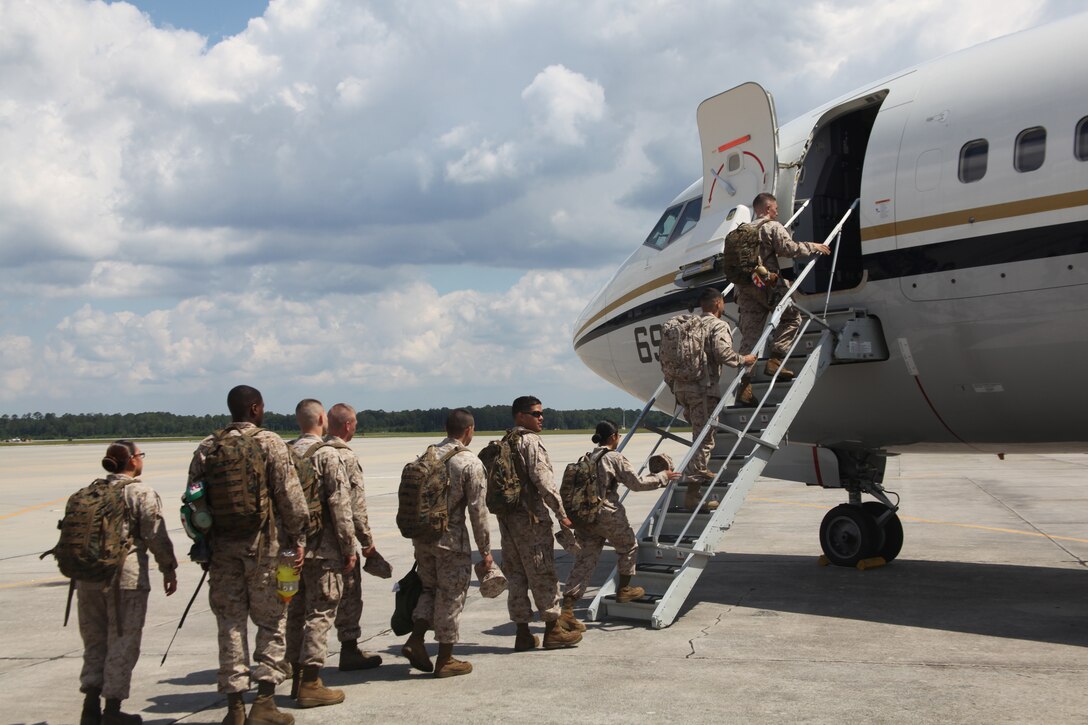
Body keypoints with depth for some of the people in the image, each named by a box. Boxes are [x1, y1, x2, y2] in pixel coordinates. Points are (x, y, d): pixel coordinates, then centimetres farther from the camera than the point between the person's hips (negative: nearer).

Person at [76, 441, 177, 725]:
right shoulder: (142, 493, -6)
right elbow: (156, 536, -9)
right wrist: (169, 569, 1)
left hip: (88, 576, 6)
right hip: (126, 577, -6)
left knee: (95, 641, 15)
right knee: (122, 643, 3)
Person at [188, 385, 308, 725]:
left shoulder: (207, 448, 7)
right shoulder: (269, 443, -6)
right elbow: (289, 495, -9)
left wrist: (204, 543, 15)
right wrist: (298, 538, -1)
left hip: (222, 546, 4)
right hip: (264, 544, -4)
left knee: (230, 624, 9)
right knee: (271, 622, 7)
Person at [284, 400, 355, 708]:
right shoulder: (327, 455, -12)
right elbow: (340, 506, -15)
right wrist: (349, 548, -9)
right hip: (322, 547, -7)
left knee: (296, 611, 14)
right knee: (320, 613, -2)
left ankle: (297, 677, 22)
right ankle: (310, 684, -2)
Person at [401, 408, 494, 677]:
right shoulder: (470, 463, -12)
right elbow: (477, 510, -12)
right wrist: (485, 549, -5)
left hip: (422, 536, 6)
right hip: (451, 539, -6)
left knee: (431, 588, 21)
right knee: (450, 596, 5)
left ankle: (416, 640, 7)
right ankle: (445, 660, 12)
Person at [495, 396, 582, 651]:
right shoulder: (531, 442, -11)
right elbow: (543, 481, -18)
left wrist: (503, 512, 18)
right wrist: (561, 514, -15)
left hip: (507, 518, 8)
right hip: (531, 517, -8)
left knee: (516, 575, 9)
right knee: (543, 574, 0)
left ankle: (523, 634, 12)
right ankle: (552, 630, 7)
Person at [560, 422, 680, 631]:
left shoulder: (589, 458, 12)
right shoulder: (615, 458, -9)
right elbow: (637, 483, -8)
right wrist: (663, 477, 3)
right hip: (608, 515, -6)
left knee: (584, 562, 5)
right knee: (628, 548, 22)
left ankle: (567, 610, -5)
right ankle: (623, 589, 33)